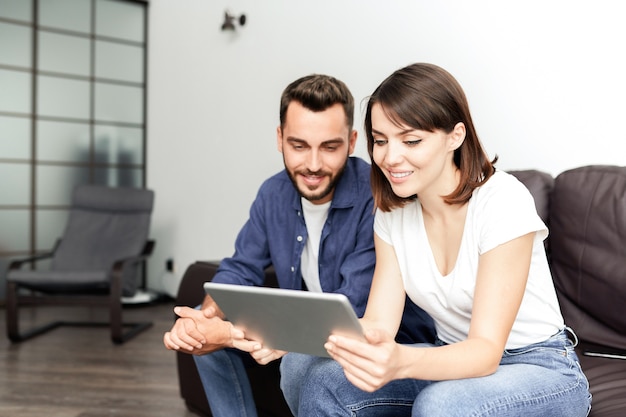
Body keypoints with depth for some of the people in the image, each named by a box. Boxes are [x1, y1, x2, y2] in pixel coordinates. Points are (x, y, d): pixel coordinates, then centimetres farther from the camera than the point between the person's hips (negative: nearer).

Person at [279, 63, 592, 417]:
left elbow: (487, 350, -25)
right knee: (321, 382, -18)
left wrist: (401, 362, -45)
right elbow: (378, 324, -9)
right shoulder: (393, 211, -4)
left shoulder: (503, 201, -22)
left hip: (541, 370, -4)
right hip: (455, 360, 5)